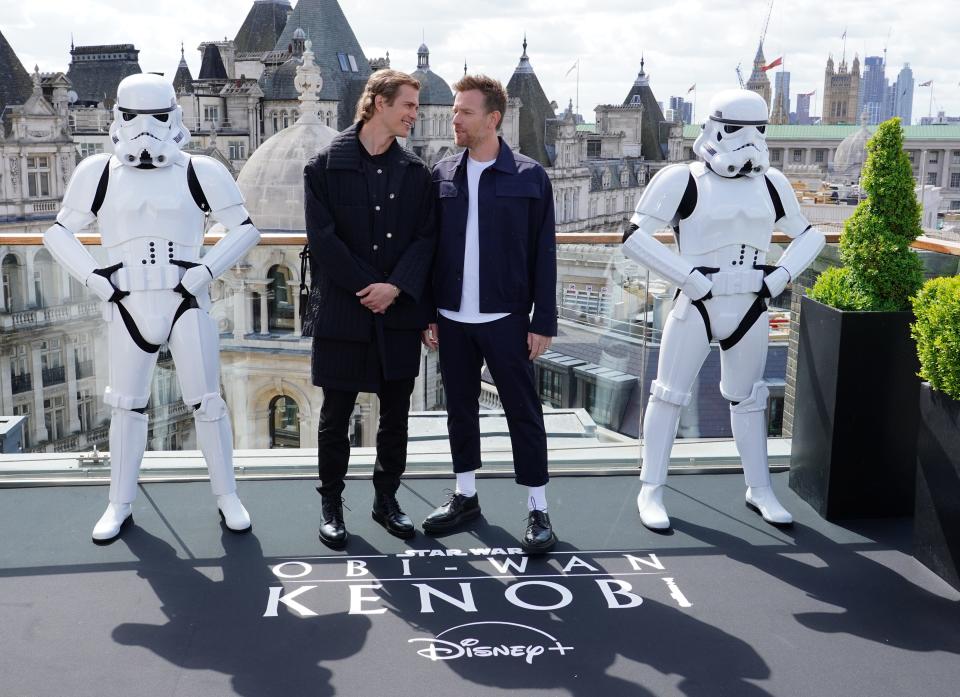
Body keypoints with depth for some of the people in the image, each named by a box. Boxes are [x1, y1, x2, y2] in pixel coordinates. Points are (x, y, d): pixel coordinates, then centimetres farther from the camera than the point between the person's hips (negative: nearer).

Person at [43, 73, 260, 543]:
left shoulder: (200, 172, -2)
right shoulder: (98, 173, 3)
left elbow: (245, 229, 4)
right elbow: (59, 232, 12)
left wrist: (207, 270, -8)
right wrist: (93, 277, -1)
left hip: (186, 305, -1)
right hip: (128, 308, 2)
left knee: (206, 402, 3)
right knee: (126, 405, 9)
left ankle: (227, 496, 17)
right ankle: (120, 504, 22)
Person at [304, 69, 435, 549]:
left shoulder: (415, 171, 8)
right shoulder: (326, 166, -4)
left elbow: (424, 238, 1)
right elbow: (322, 237, -10)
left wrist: (396, 287, -14)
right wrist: (368, 286, -13)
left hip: (399, 313, 4)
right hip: (343, 312, -3)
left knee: (395, 415, 11)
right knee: (336, 416, 7)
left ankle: (386, 499, 26)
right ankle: (331, 505, 21)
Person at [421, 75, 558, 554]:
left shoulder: (529, 177, -4)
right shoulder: (442, 175, 5)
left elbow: (543, 254, -4)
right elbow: (428, 247, 8)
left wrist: (544, 320, -7)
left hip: (506, 317, -3)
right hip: (452, 317, 4)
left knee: (523, 412, 3)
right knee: (460, 407, 14)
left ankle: (538, 509, 12)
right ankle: (465, 496, 29)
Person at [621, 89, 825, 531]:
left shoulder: (771, 183, 5)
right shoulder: (684, 181, -11)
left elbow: (808, 235, 17)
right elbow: (635, 237, -15)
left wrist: (781, 276, 0)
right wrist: (690, 278, -18)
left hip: (750, 310, 5)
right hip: (696, 308, -4)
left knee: (747, 398, 16)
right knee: (670, 394, 3)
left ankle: (759, 489, 29)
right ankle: (651, 491, 15)